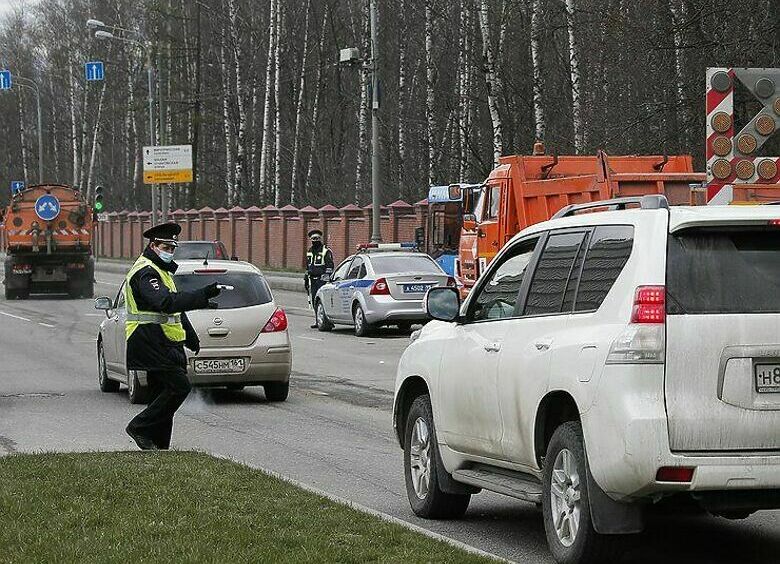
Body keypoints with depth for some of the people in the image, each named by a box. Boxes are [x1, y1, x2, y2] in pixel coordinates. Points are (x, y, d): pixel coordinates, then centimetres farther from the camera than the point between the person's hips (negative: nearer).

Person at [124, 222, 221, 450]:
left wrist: (191, 337, 35)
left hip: (163, 344, 11)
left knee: (163, 394, 10)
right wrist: (203, 295, -38)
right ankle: (139, 427, -9)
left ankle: (159, 446, 13)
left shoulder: (161, 270, 21)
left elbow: (174, 306, 33)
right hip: (151, 343, -11)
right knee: (179, 386, -17)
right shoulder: (145, 272, -14)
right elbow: (165, 303, -31)